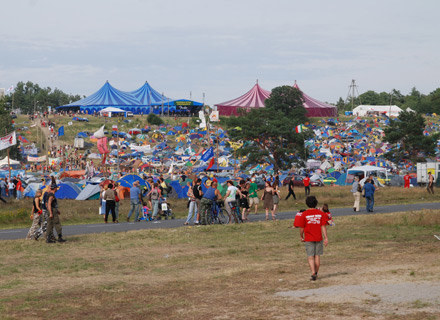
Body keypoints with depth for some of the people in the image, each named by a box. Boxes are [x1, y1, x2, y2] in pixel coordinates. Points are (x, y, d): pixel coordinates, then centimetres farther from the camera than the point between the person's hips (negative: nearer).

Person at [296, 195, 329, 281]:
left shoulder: (304, 214, -8)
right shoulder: (321, 213, -2)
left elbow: (301, 228, -5)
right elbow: (323, 226, -5)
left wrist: (301, 236, 11)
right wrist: (326, 238, -4)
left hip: (309, 239, -2)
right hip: (318, 238, 2)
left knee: (310, 257, 0)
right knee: (317, 256, 14)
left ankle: (313, 273, -16)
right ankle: (316, 273, 23)